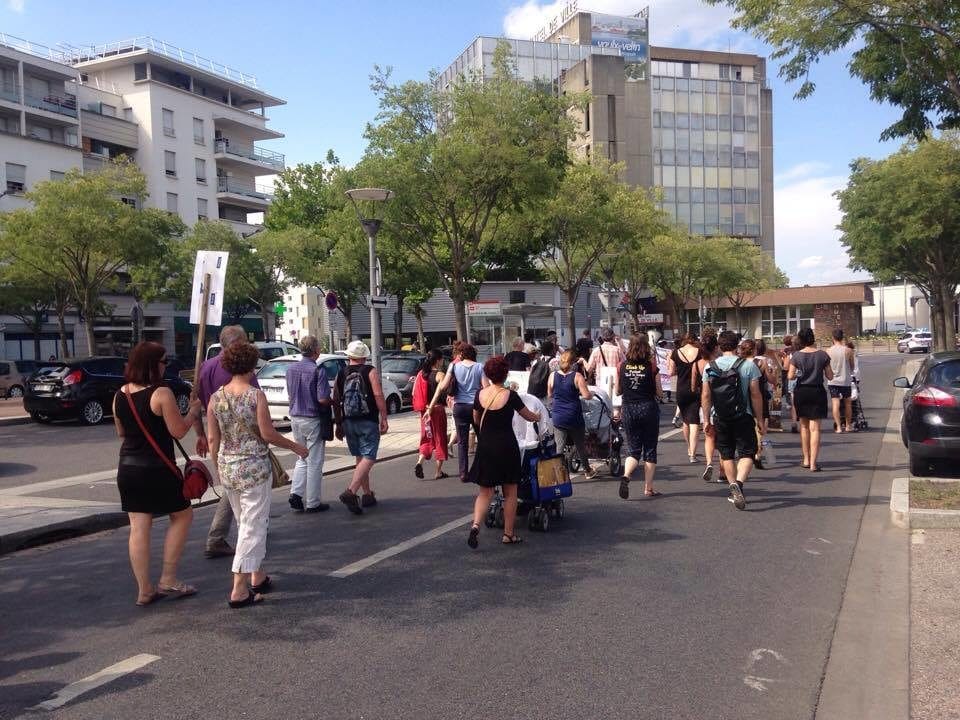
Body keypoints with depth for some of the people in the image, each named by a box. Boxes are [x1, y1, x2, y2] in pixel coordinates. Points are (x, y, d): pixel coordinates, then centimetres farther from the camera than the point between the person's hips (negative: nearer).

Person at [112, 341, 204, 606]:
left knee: (138, 527, 8)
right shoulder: (161, 394, -17)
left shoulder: (120, 395, 5)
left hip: (128, 468, 6)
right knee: (182, 515, 12)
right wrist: (193, 411, 0)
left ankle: (144, 589, 13)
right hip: (157, 469, -6)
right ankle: (168, 579, 11)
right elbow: (179, 431, -15)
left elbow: (121, 432, 17)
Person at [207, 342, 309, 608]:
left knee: (245, 524, 20)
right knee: (253, 526, 2)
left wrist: (218, 468, 16)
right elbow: (267, 434, -12)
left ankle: (257, 576, 31)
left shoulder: (216, 397, 1)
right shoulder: (256, 395, -13)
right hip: (254, 468, -6)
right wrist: (295, 446, 1)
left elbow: (213, 439, 4)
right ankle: (239, 590, 1)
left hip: (227, 468, 6)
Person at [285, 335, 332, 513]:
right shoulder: (318, 371, -16)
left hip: (295, 418, 6)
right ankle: (312, 503, 10)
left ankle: (296, 494, 6)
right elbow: (323, 399, -20)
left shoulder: (291, 369, 5)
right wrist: (332, 401, -1)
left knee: (302, 459, 20)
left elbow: (290, 394, 12)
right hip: (313, 420, -6)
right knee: (314, 462, 4)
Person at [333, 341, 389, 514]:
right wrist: (384, 419, -10)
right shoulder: (370, 371, -4)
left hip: (348, 422, 5)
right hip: (368, 422, -5)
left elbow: (336, 402, 9)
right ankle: (350, 492, -23)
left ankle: (368, 495, 22)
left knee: (360, 459, 16)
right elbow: (378, 395, -14)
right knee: (368, 458, -6)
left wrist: (339, 425, 17)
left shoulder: (341, 374, 7)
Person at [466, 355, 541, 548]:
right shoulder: (510, 396, -11)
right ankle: (508, 534, 16)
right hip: (506, 447, -3)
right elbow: (529, 416, 4)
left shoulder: (480, 395, -2)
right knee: (510, 492, 11)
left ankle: (475, 525, -12)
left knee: (485, 491, 10)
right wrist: (537, 416, 27)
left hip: (485, 446, 3)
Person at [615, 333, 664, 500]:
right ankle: (648, 488, 12)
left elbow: (618, 391, 5)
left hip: (628, 409, 2)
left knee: (633, 449, 11)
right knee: (650, 449, 10)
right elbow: (659, 393, -4)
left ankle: (626, 475, -17)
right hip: (648, 408, -2)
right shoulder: (652, 367, -9)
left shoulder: (622, 366, -3)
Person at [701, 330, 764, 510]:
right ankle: (739, 483, -19)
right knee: (747, 453, 3)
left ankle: (734, 490, 20)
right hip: (743, 417, -2)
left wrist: (706, 420, 8)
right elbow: (755, 395, -5)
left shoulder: (710, 367, 1)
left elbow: (705, 396, 1)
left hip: (720, 419, 3)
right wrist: (759, 420, 2)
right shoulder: (748, 365, -5)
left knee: (727, 455, 15)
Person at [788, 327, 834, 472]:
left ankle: (806, 460, 24)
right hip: (817, 392, -1)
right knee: (815, 428, -1)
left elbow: (790, 376, -7)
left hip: (801, 392, 1)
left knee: (804, 426, 17)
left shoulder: (796, 355, -6)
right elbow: (830, 376, -1)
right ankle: (813, 463, -7)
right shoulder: (822, 355, -5)